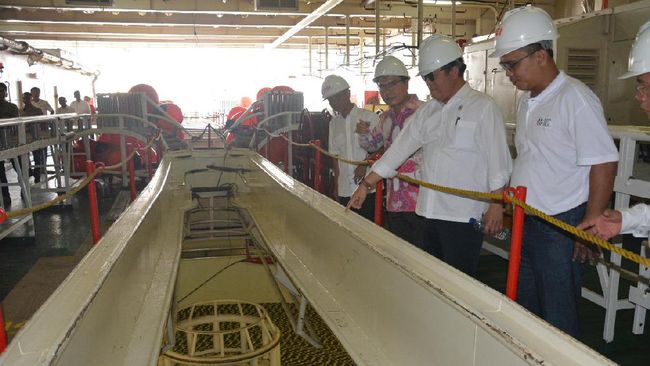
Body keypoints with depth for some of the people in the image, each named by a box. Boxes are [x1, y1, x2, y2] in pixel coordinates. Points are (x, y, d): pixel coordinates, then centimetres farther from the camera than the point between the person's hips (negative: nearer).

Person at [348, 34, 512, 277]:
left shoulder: (483, 107, -5)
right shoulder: (427, 111, 13)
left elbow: (498, 162, -8)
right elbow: (400, 148, 11)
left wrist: (495, 205, -11)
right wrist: (366, 184, 8)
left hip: (464, 214, -6)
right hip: (432, 211, 6)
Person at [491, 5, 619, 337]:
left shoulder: (575, 98, -15)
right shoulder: (526, 100, 10)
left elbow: (604, 164, -16)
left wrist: (590, 227, -16)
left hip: (560, 226, -8)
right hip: (526, 223, 8)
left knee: (557, 316, 4)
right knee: (522, 307, 18)